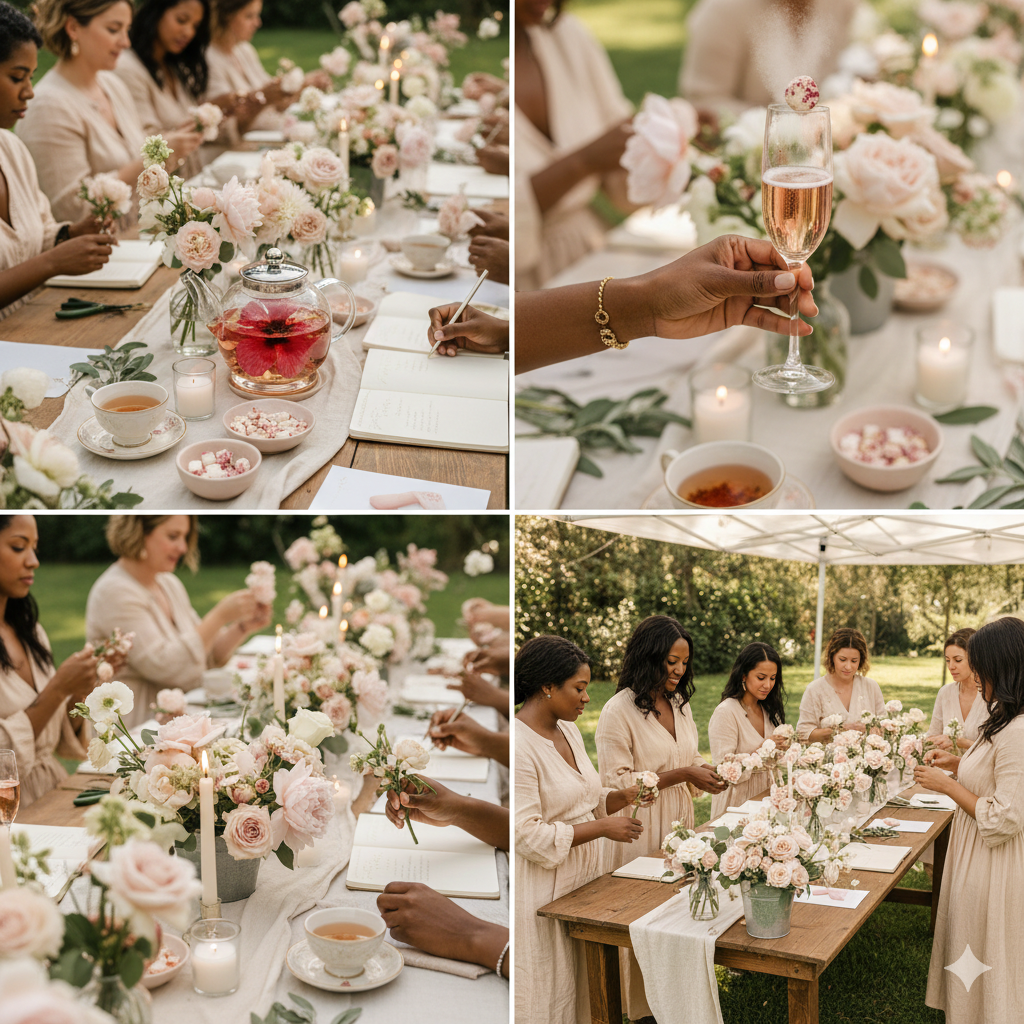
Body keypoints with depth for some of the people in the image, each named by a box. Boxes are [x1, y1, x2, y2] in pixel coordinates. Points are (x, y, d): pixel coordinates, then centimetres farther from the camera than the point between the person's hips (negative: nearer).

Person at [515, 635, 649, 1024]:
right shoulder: (519, 746, -21)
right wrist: (602, 828, -19)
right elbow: (527, 836, -23)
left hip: (584, 876, 9)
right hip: (543, 892, -8)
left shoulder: (568, 730, 8)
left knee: (581, 988, 15)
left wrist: (623, 796, 0)